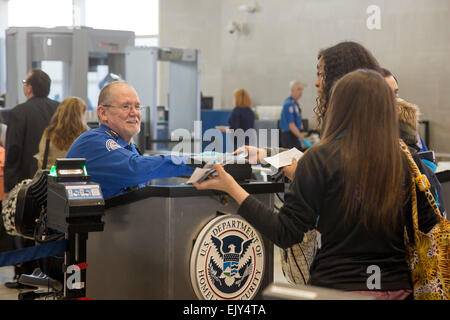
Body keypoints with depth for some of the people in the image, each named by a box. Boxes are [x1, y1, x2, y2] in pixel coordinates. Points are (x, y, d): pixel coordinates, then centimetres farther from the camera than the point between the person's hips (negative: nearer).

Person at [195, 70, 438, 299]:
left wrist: (233, 188, -10)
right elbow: (427, 229, 4)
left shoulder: (320, 159, -13)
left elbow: (286, 234, -14)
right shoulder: (409, 163, -5)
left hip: (336, 285, -3)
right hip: (397, 287, 3)